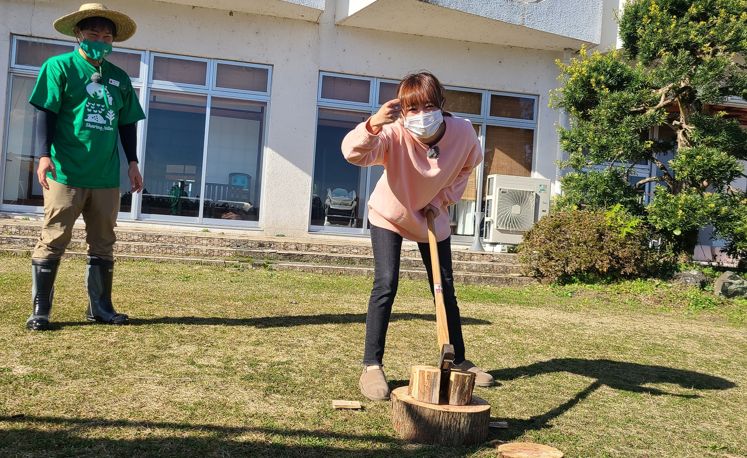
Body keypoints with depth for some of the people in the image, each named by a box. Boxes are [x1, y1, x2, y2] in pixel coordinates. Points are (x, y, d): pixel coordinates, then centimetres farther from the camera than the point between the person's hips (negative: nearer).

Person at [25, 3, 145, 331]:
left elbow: (127, 124, 19)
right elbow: (46, 113, -5)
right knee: (53, 241, 0)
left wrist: (132, 162, 14)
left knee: (103, 245, 9)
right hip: (66, 174, -5)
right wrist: (44, 155, -15)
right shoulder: (59, 67, 1)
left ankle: (100, 308, 20)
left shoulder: (120, 78, 14)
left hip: (107, 178, 5)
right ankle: (39, 310, 8)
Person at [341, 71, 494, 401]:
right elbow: (353, 153, -51)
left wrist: (444, 198, -11)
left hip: (433, 217, 3)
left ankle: (459, 361, 27)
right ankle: (372, 366, -3)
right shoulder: (394, 135, -33)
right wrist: (372, 126, -71)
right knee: (386, 285, -16)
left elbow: (468, 165, -1)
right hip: (389, 215, -3)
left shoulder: (463, 133, -24)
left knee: (445, 289, 9)